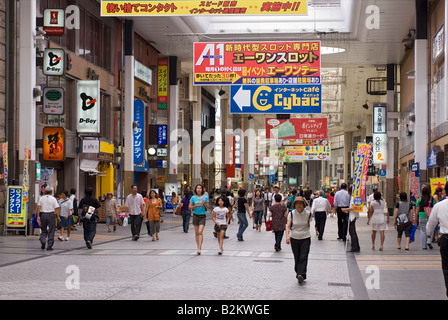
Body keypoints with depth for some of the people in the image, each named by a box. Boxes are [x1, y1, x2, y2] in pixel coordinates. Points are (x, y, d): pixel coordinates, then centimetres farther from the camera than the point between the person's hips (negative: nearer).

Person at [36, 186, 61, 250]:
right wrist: (58, 217, 0)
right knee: (51, 231, 4)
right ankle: (49, 245, 2)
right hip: (51, 215, -2)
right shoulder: (53, 199, -3)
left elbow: (38, 207, 1)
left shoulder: (41, 198, 4)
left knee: (43, 230, 16)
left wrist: (38, 216, 3)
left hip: (43, 214, 2)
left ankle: (43, 240, -9)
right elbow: (56, 209, -7)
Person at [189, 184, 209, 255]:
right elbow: (189, 207, 3)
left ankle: (199, 249, -18)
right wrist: (195, 205, -14)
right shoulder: (193, 197, 3)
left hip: (202, 216, -2)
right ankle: (198, 247, 18)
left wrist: (204, 203, -16)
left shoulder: (205, 197, 0)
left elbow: (207, 208, 2)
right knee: (196, 233, 7)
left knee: (200, 232, -14)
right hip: (195, 215, 2)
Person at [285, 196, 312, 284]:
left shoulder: (308, 213, -3)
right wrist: (287, 236, -28)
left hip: (305, 238, -1)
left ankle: (301, 275, -18)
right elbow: (288, 225, -13)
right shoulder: (291, 214, -5)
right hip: (294, 238, 1)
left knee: (303, 257, -11)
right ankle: (298, 273, 21)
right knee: (297, 258, 7)